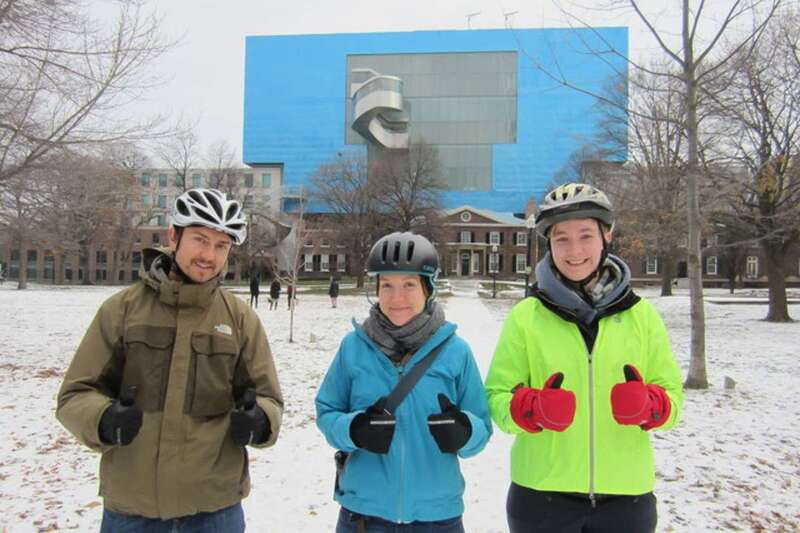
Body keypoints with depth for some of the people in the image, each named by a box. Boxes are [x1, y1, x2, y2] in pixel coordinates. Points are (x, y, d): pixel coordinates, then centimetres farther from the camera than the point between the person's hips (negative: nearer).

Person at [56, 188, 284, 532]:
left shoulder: (241, 318, -1)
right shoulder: (123, 308, -3)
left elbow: (267, 399, 3)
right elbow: (76, 394, 1)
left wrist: (258, 422, -19)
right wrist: (104, 419, -20)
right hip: (129, 505, 0)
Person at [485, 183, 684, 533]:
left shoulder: (641, 314, 0)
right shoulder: (525, 316, -6)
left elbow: (672, 396, 3)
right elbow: (497, 396, -4)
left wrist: (648, 405, -18)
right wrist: (534, 409, -24)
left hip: (626, 495, 2)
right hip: (542, 496, -1)